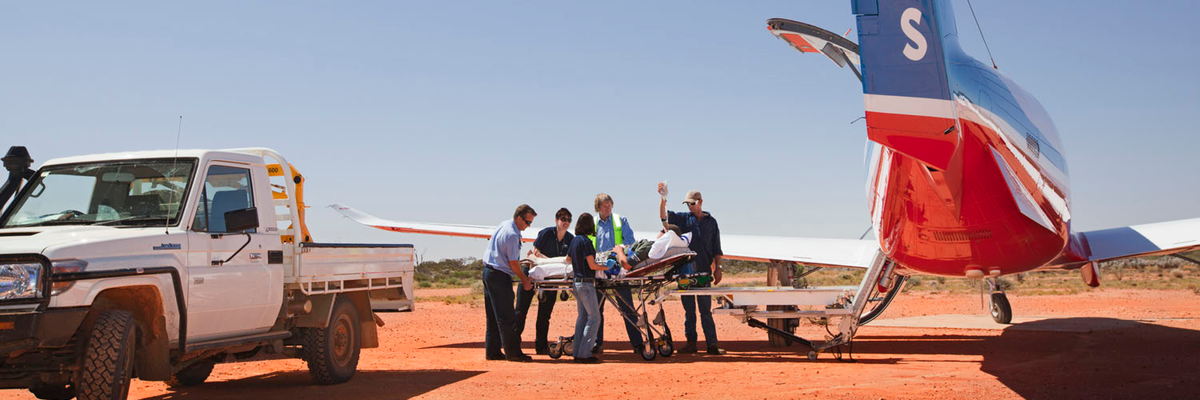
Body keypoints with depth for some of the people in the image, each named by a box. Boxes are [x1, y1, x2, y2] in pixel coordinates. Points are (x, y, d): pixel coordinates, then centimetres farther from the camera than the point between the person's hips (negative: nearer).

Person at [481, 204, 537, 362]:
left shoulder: (503, 225, 12)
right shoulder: (512, 235, -18)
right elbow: (513, 264, -14)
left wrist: (518, 261, 24)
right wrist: (525, 280, -4)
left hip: (488, 272, 10)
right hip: (499, 276, -10)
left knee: (493, 316, 12)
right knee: (507, 318, -6)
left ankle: (492, 351, 15)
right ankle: (513, 352, -3)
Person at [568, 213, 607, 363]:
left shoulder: (574, 240, 9)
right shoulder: (585, 241, -16)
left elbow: (568, 258, 24)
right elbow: (592, 265, -16)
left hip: (577, 282, 9)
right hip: (586, 283, -9)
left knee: (582, 316, 14)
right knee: (594, 317, -4)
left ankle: (577, 352, 14)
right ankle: (584, 353, -6)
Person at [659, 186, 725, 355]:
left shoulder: (711, 221, 10)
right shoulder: (683, 218, 9)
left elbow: (716, 248, 12)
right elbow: (665, 216, -8)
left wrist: (717, 268, 5)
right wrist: (663, 198, -23)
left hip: (703, 271, -1)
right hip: (685, 270, 1)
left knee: (706, 309, -1)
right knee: (688, 309, 5)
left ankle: (712, 344, -2)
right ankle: (690, 343, 10)